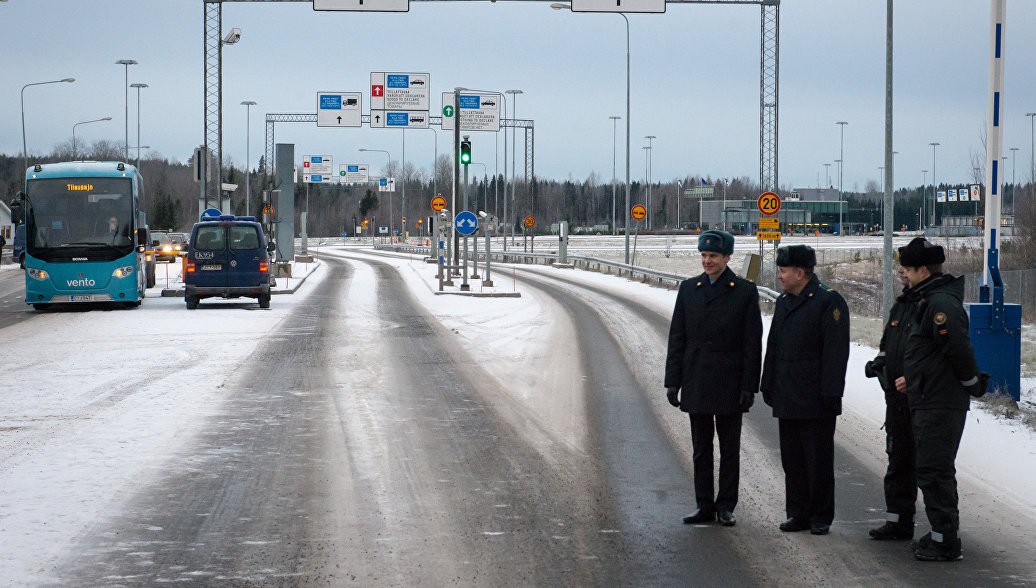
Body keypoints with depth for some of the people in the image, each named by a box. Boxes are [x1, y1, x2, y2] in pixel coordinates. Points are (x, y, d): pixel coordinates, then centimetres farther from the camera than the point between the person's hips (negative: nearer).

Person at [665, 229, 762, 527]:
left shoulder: (745, 291, -2)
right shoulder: (689, 289, 7)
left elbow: (753, 343, -3)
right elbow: (677, 338, 7)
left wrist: (749, 387, -9)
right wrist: (673, 381, 1)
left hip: (729, 385, -3)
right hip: (696, 385, 3)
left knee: (729, 449, 4)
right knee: (701, 449, 8)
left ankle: (726, 506, 11)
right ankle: (704, 506, 14)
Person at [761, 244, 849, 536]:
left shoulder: (829, 302, -10)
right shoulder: (784, 302, 14)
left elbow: (836, 352, -13)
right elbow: (773, 347, 20)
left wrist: (830, 394, -17)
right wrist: (768, 386, 16)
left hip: (816, 401, -7)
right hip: (787, 400, 7)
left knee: (819, 462, 0)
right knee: (792, 460, 10)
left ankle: (821, 518, 7)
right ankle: (798, 514, 17)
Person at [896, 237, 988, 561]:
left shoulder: (941, 304, -19)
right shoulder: (928, 301, 15)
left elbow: (959, 351, -24)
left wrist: (972, 384, -10)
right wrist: (913, 379, 20)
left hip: (940, 405, -11)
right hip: (929, 403, 11)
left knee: (934, 471, -8)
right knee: (931, 470, 16)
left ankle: (946, 542, -4)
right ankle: (942, 534, 25)